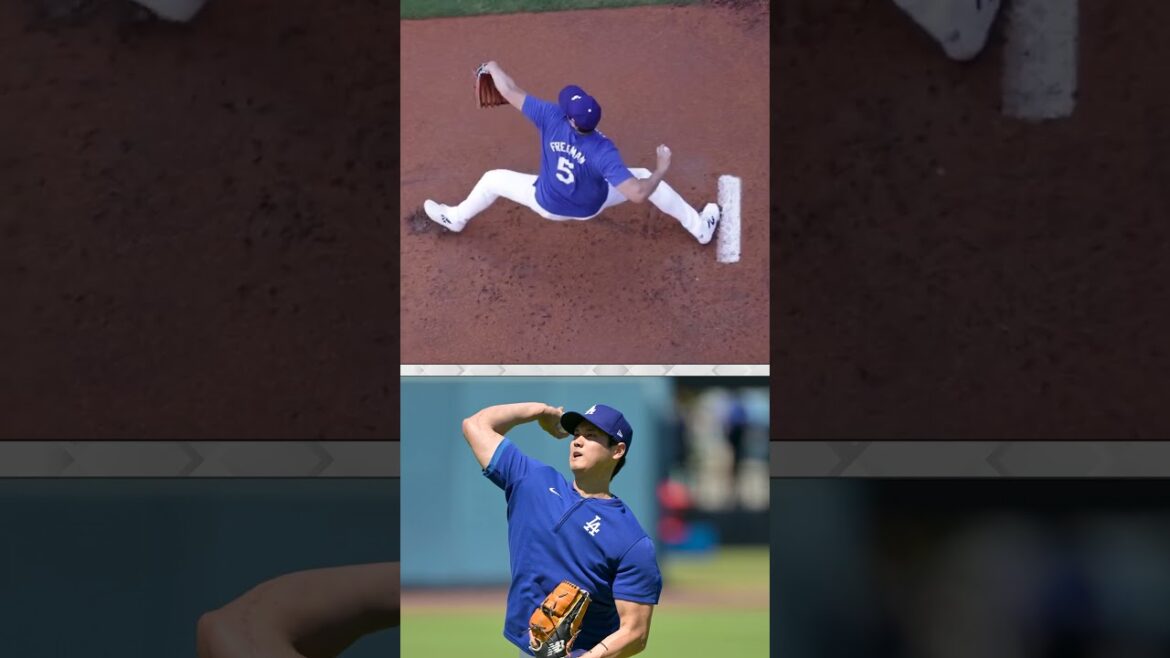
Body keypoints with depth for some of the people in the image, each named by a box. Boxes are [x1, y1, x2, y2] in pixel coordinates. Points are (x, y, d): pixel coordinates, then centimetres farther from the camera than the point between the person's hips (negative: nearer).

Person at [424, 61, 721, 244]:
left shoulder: (552, 118, -35)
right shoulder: (604, 152, -39)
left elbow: (510, 93, -28)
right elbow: (638, 194, -44)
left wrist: (493, 68, -7)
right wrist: (661, 169, -26)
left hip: (548, 205, 1)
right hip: (591, 207, -1)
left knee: (493, 179, 22)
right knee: (643, 176, 16)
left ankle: (455, 218, 47)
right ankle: (699, 227, 25)